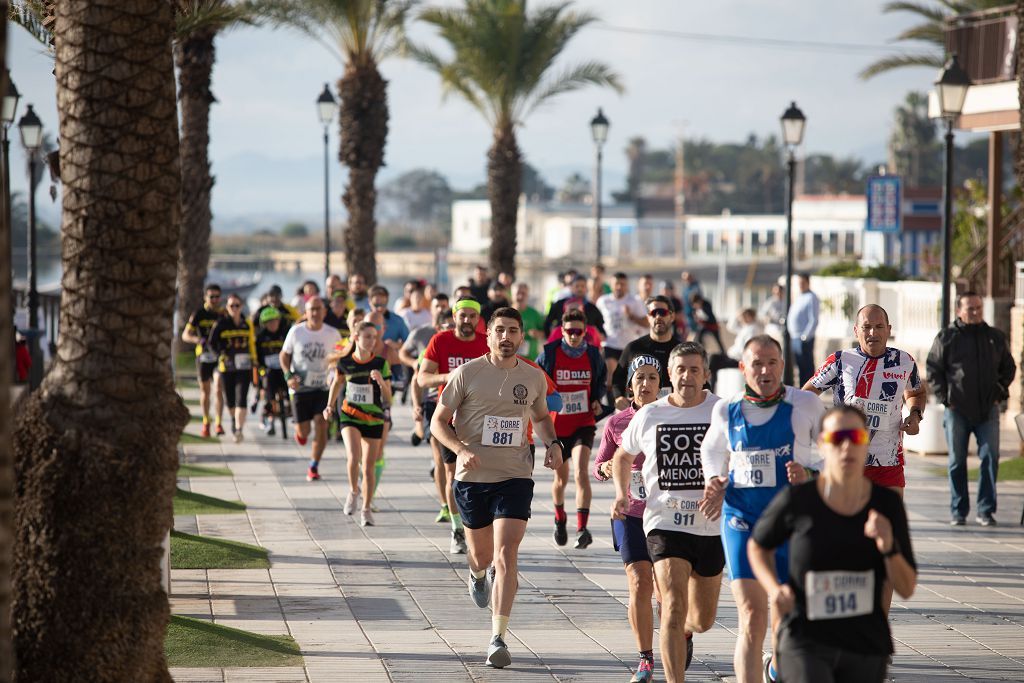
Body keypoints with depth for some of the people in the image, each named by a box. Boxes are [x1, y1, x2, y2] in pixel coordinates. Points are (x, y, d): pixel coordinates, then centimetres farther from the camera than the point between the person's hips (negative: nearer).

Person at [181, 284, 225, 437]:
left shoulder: (224, 314, 2)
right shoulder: (199, 315, -3)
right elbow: (185, 335, -7)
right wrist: (197, 339, -27)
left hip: (220, 356, 0)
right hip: (203, 355, 0)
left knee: (218, 388, -13)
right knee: (204, 390, 10)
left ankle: (219, 423, -10)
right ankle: (206, 423, 22)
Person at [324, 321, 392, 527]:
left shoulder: (380, 364, -7)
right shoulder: (344, 362, -5)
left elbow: (388, 398, -5)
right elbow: (337, 383, 18)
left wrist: (380, 381, -22)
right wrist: (330, 406, 12)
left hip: (374, 419, 1)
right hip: (349, 416, -1)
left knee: (369, 466, 7)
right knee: (354, 457, -24)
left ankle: (366, 509, 22)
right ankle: (353, 491, 5)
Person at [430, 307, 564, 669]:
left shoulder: (534, 377, 4)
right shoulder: (468, 373, -5)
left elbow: (541, 417, 23)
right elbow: (438, 422, -2)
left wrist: (552, 443, 3)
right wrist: (462, 450, -20)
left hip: (515, 478, 0)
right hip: (473, 477, 0)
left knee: (506, 554, -14)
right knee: (481, 554, 14)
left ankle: (498, 638, -15)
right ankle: (478, 575, 55)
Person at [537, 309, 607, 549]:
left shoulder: (593, 354, 0)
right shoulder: (549, 354, -6)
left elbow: (602, 382, 17)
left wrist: (597, 400, -1)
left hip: (584, 424, 0)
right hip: (556, 426, 0)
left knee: (581, 472, -20)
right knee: (561, 478, 14)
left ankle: (582, 528, -22)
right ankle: (560, 520, 42)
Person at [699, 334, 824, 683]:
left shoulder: (806, 405, -4)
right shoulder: (727, 411, 2)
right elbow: (712, 450, 22)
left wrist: (811, 474, -15)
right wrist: (715, 482, 3)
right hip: (742, 521, 0)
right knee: (752, 618, -15)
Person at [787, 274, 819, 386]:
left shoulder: (811, 298, -8)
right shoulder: (798, 297, 18)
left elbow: (813, 320, -15)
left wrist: (805, 336, -20)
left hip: (804, 339, -8)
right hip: (794, 338, 8)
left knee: (807, 367, -5)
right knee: (800, 367, 12)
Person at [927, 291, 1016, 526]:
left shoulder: (996, 337, 9)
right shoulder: (946, 338, 2)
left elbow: (1009, 368, 19)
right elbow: (933, 371, 5)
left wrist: (1000, 393, 6)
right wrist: (945, 398, -4)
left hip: (988, 410, 1)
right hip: (957, 410, -1)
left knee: (990, 458, -5)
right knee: (957, 461, 4)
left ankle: (986, 510, 1)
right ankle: (958, 511, 11)